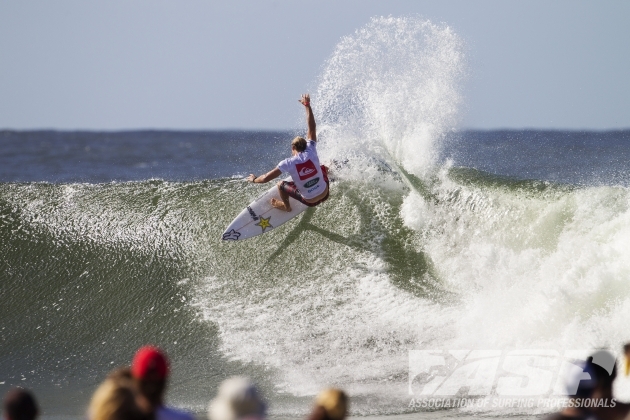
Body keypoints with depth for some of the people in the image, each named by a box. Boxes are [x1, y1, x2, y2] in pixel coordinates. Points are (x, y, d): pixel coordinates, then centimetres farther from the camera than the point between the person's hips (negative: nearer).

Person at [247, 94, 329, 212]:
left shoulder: (288, 163, -20)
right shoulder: (311, 152, -14)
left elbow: (266, 178, -17)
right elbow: (312, 128, -6)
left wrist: (254, 179, 5)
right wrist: (307, 106, 2)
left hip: (310, 201, -3)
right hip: (324, 194, 3)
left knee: (281, 184, 17)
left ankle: (286, 207, 41)